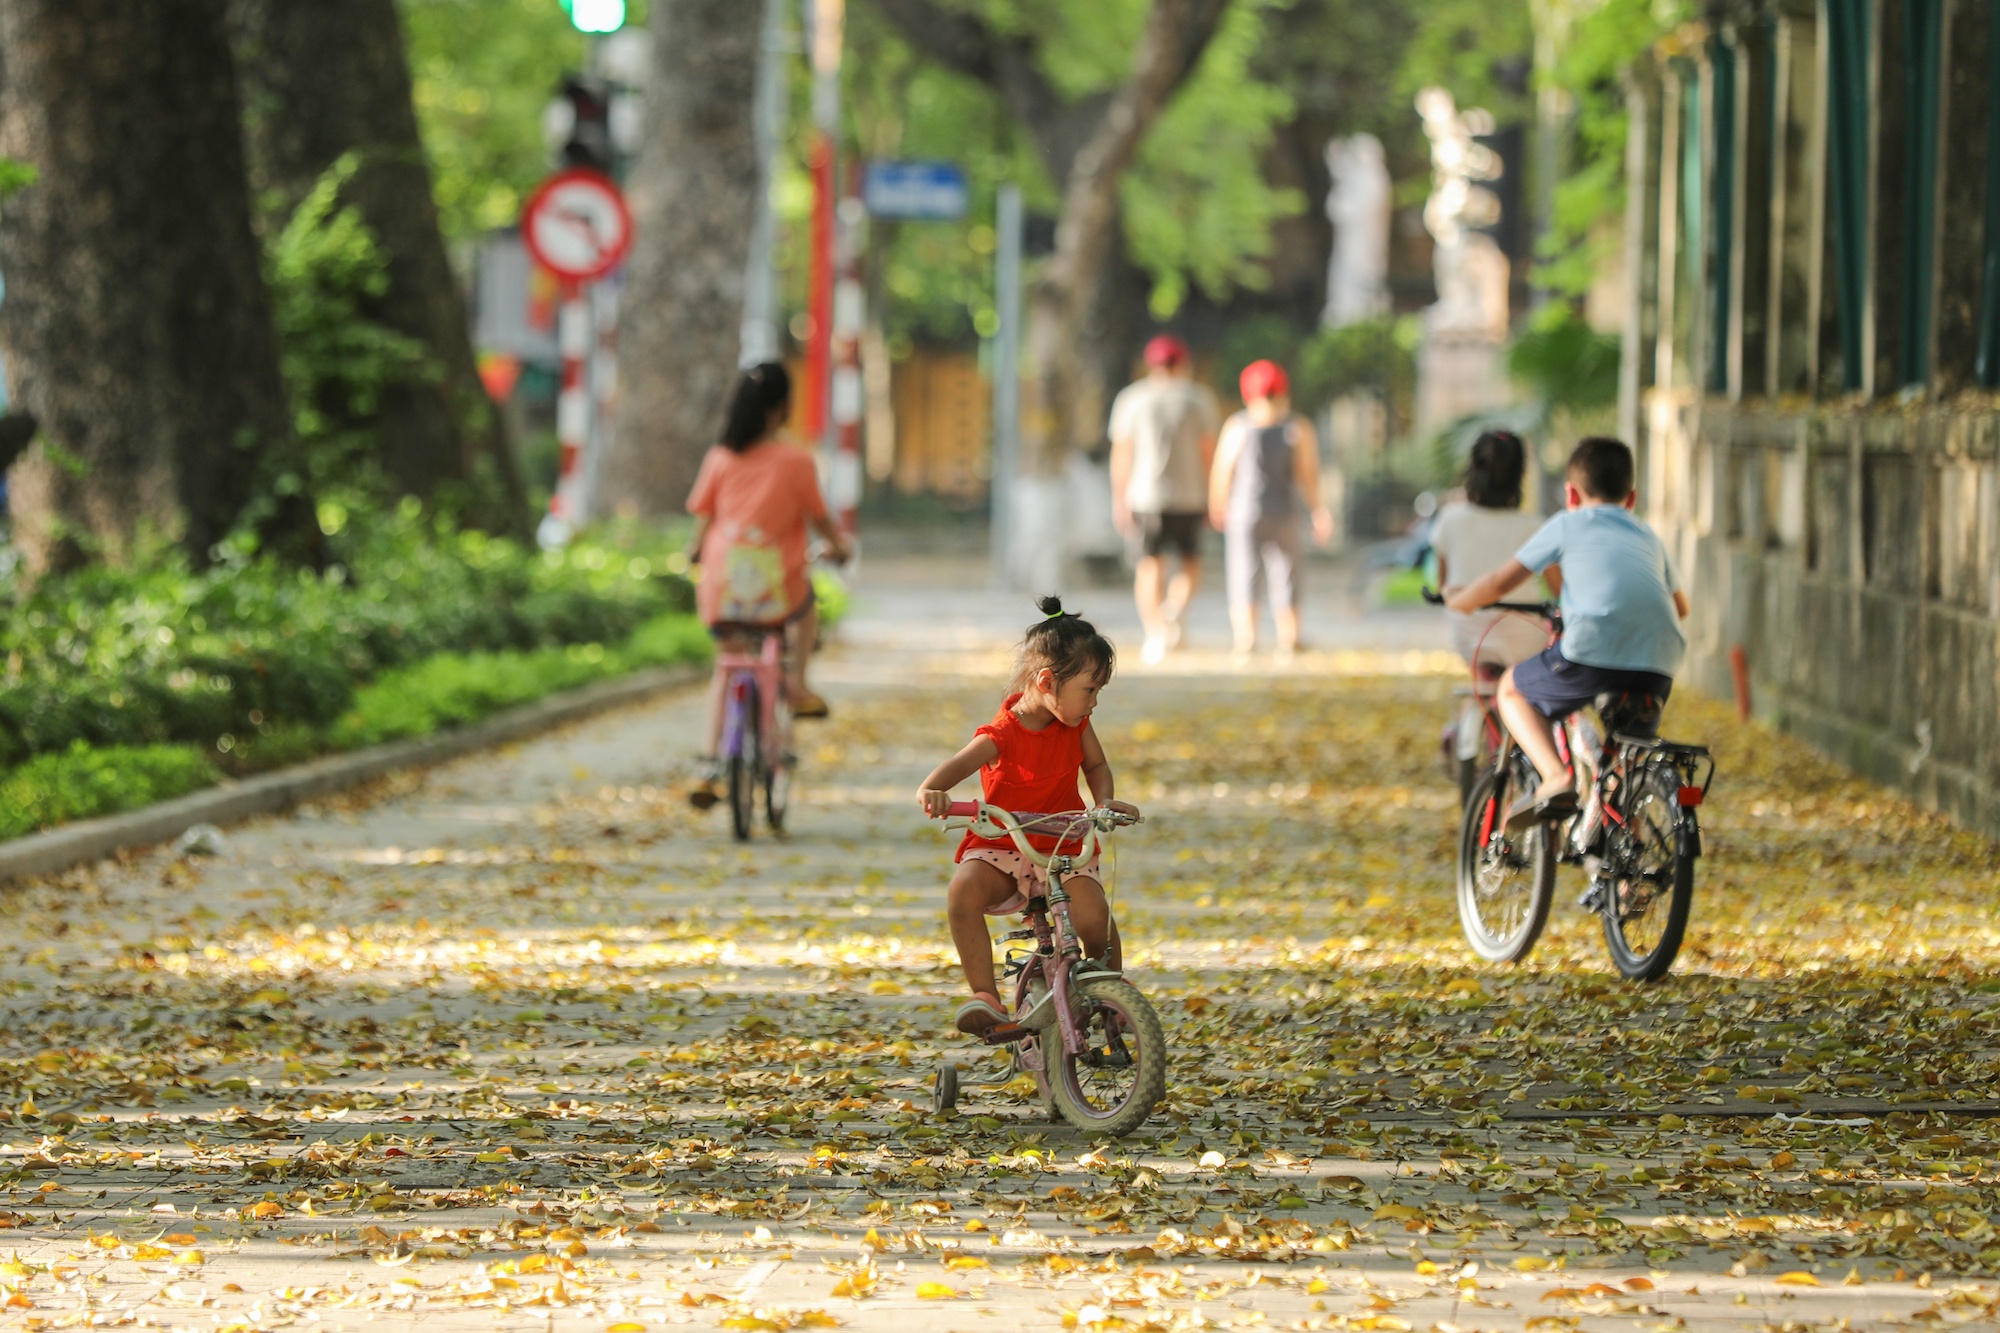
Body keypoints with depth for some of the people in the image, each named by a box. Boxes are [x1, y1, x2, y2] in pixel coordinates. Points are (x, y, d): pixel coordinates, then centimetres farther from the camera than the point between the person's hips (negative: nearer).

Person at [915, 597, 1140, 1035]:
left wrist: (1105, 802, -5)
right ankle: (984, 995, -29)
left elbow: (1096, 764, 17)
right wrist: (932, 791, -55)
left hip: (1065, 849, 3)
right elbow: (957, 765, -32)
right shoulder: (1002, 736, -17)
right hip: (1002, 849, -3)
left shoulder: (1075, 724, 0)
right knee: (964, 892, -35)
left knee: (1091, 913, -26)